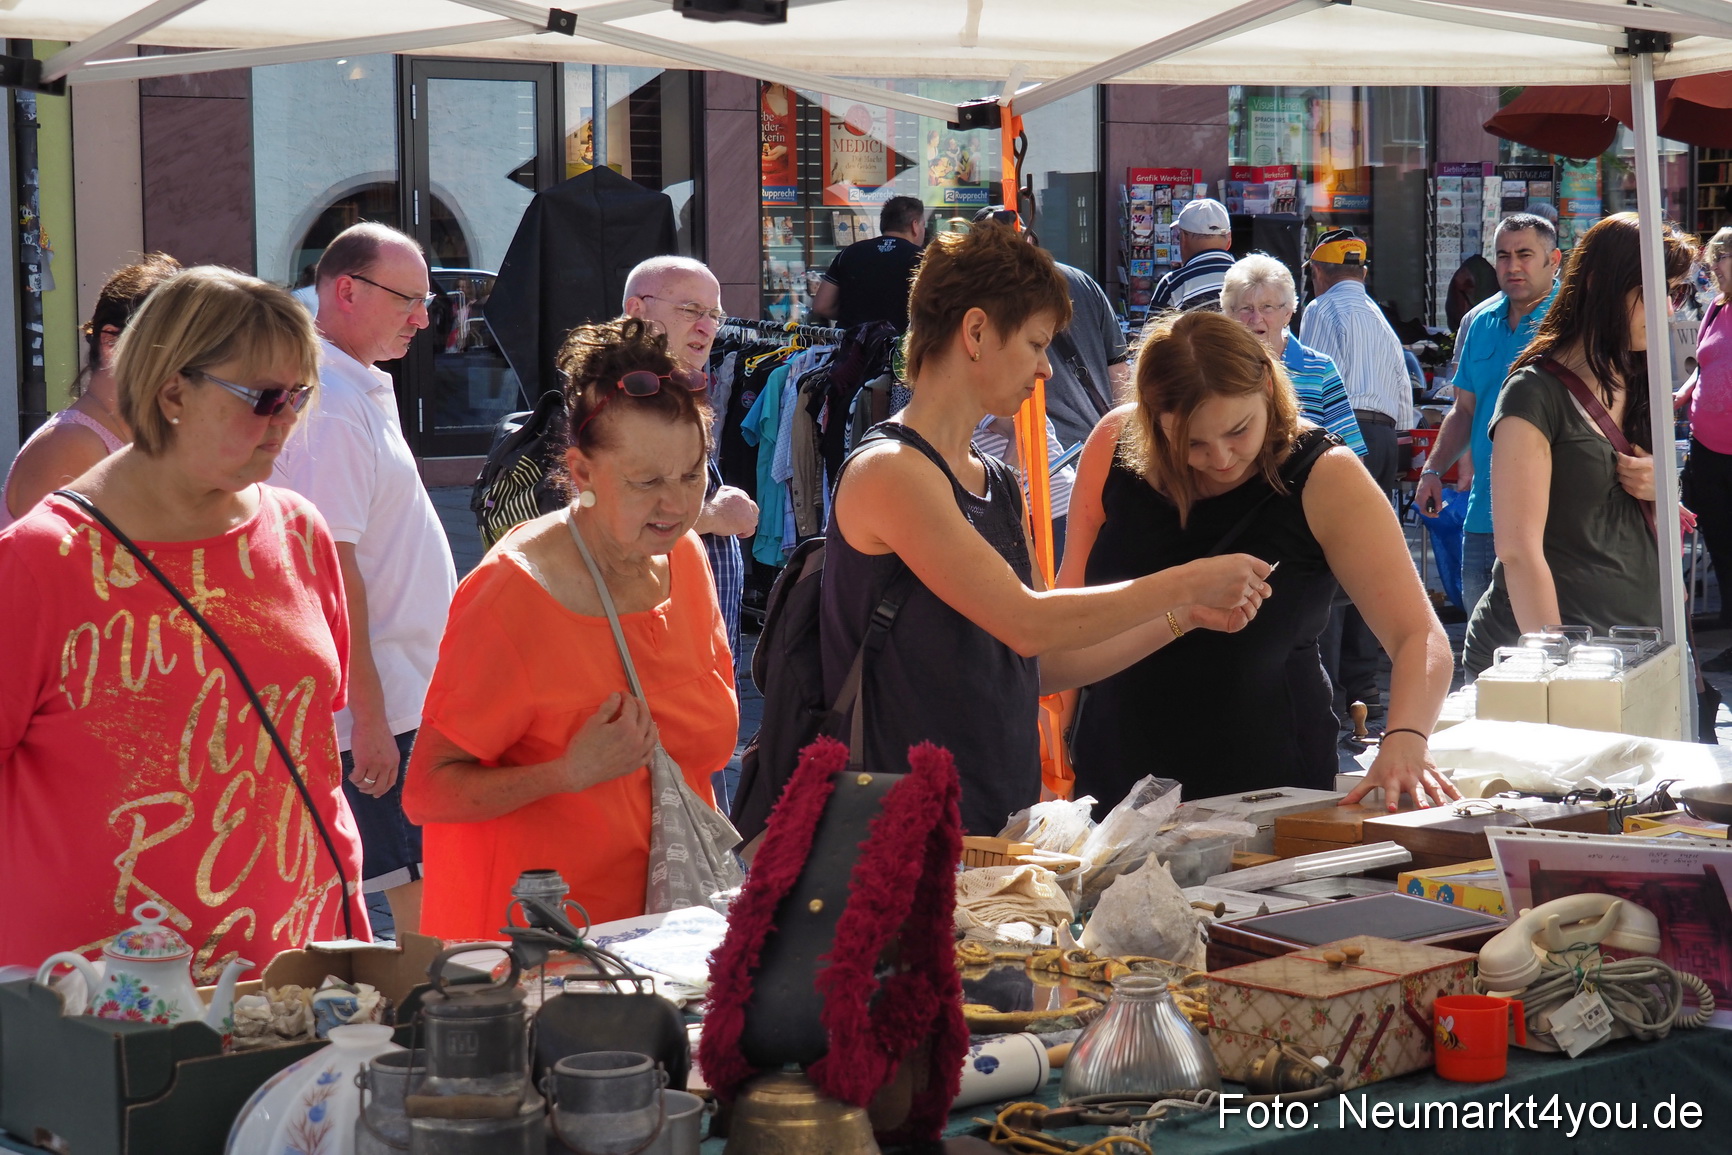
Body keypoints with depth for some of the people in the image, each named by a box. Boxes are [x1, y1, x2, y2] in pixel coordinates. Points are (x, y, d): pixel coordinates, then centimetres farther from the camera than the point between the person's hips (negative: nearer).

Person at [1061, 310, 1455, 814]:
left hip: (1270, 786, -2)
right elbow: (1072, 598, 9)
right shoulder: (1115, 446, -7)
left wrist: (1404, 741, -35)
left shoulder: (1324, 477, -13)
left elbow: (1420, 637, -20)